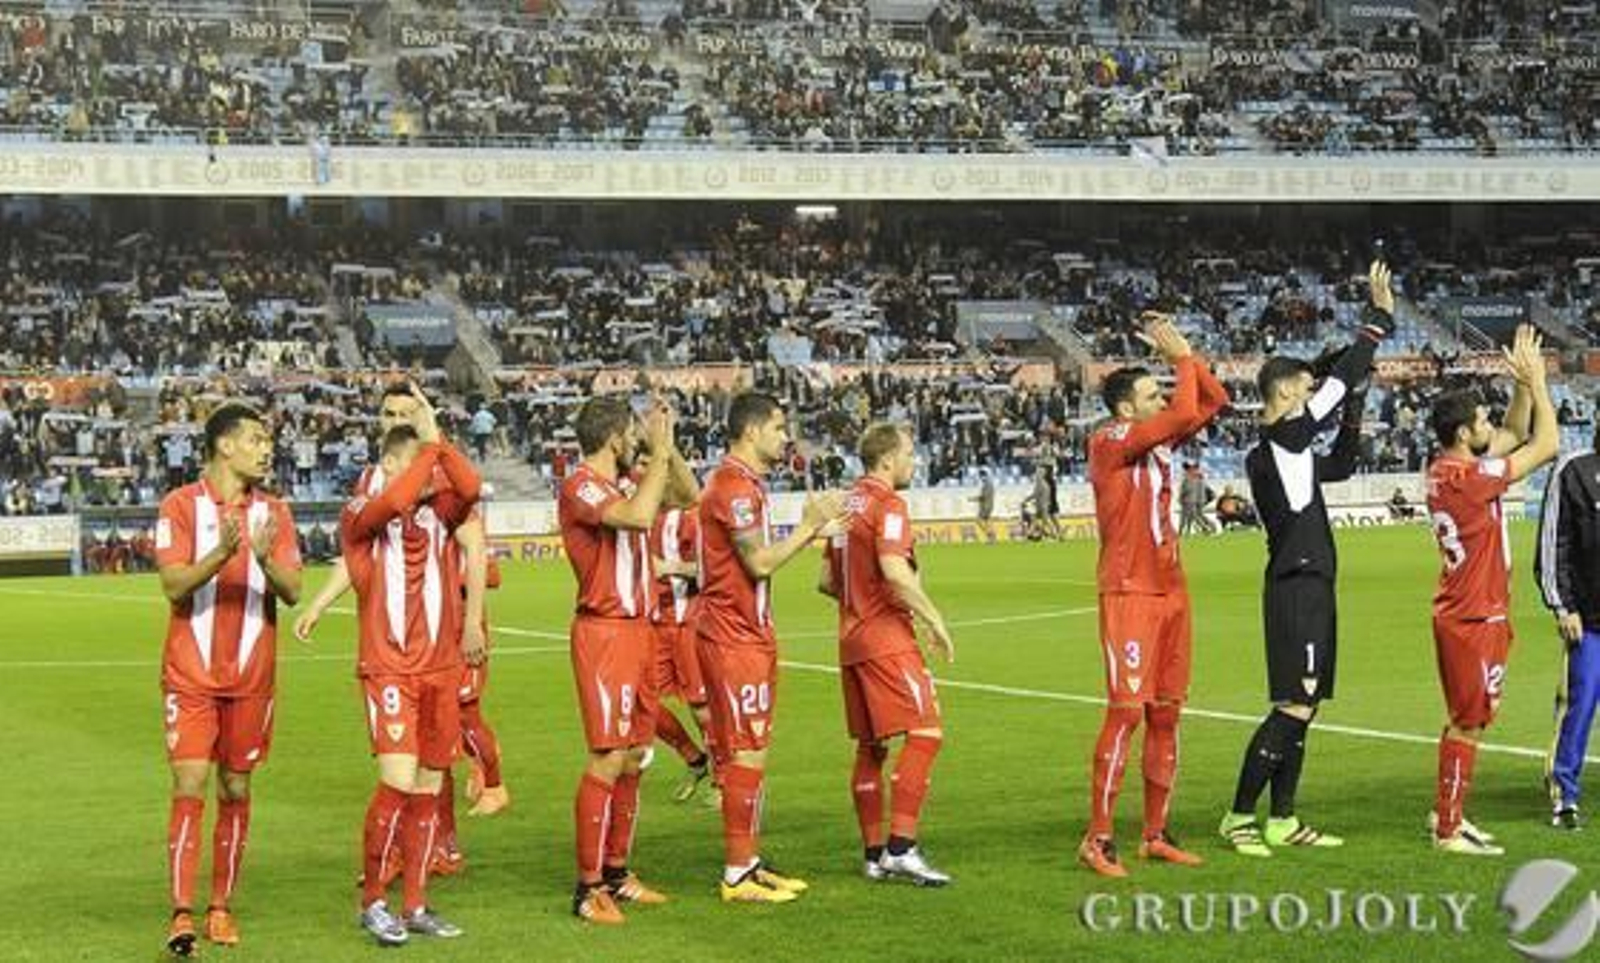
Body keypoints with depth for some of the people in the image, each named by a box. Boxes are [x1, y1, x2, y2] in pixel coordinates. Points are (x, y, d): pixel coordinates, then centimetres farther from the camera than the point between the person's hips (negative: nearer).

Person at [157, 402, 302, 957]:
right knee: (189, 787, -9)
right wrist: (221, 553, -28)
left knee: (235, 791, 7)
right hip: (191, 675, -3)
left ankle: (221, 907, 16)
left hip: (252, 676, 3)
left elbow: (293, 591, -1)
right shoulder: (181, 506, -2)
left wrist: (265, 559, -22)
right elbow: (173, 584, -12)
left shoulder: (273, 512, 7)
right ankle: (182, 915, -10)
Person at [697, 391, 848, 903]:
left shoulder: (745, 483, 17)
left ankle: (749, 862, 20)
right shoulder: (733, 485, -16)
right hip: (733, 638, -11)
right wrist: (809, 526, -12)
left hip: (750, 634, 11)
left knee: (750, 753, 14)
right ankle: (737, 875, -2)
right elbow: (760, 563, -20)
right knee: (746, 754, -7)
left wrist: (811, 526, 11)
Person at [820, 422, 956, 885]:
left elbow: (827, 580, 19)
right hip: (887, 638, -9)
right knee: (924, 733, -9)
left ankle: (873, 853, 13)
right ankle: (900, 848, -15)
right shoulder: (887, 505, -10)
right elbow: (894, 571, -24)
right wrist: (934, 619, -16)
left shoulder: (847, 503, 15)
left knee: (870, 746, 11)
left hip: (852, 637, 9)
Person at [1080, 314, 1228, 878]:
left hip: (1169, 591, 8)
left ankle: (1155, 835, 16)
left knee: (1166, 714, 9)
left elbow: (1214, 402, 19)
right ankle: (1098, 840, -8)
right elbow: (1186, 412, -21)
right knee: (1126, 712, -11)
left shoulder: (1158, 440, 12)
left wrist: (1185, 355, 9)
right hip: (1129, 594, -8)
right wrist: (1181, 358, -7)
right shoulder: (1109, 444, -11)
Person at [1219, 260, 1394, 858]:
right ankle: (1240, 816, -9)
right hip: (1298, 589, -10)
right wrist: (1380, 320, -5)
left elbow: (1339, 466, 31)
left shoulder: (1273, 453, 17)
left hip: (1305, 587, 10)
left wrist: (1352, 414, 17)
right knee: (1293, 707, -11)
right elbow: (1338, 381, -12)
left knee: (1302, 708, 11)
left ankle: (1282, 821, 14)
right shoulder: (1283, 438, -10)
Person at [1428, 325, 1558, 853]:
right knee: (1468, 723, -4)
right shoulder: (1469, 477, -21)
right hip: (1475, 617, -10)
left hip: (1463, 613, 10)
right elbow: (1546, 445, -17)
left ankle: (1446, 812, 26)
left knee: (1466, 720, 18)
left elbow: (1516, 433, 19)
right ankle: (1449, 830, 1)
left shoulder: (1445, 468, 6)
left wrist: (1525, 386, 7)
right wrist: (1537, 384, -9)